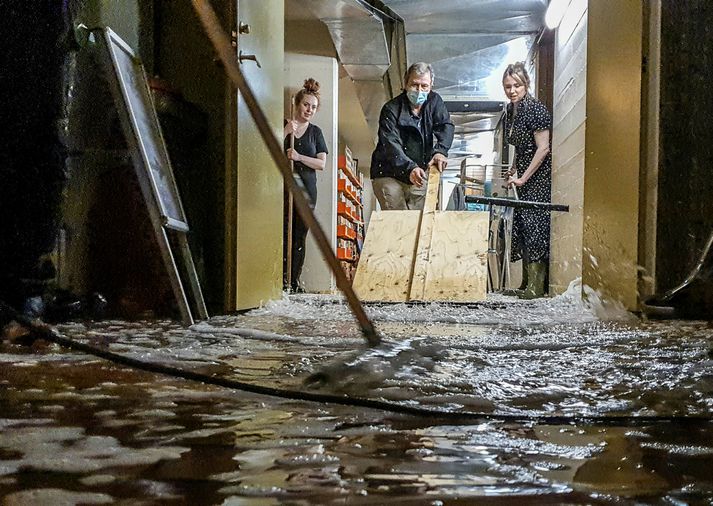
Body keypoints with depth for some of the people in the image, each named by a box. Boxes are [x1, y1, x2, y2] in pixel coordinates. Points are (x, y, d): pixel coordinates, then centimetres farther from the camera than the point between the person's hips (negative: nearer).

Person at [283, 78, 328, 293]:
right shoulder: (282, 125, 7)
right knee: (283, 234, -9)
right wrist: (286, 132, -11)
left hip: (306, 189, 2)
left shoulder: (315, 132, 13)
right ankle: (281, 279, -7)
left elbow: (321, 164, 6)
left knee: (300, 237, 1)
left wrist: (299, 157, -10)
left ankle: (295, 280, 5)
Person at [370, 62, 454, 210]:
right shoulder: (391, 109, -12)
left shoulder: (434, 102, 4)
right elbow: (391, 146, -24)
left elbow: (445, 126, -8)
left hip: (419, 177, 5)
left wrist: (440, 151, -29)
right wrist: (409, 168, -40)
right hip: (388, 175, -4)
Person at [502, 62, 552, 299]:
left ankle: (537, 286, -7)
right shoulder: (511, 110, 11)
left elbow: (543, 148, -18)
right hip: (523, 175, 9)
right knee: (522, 226, 9)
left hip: (538, 176, -9)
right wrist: (513, 170, 8)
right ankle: (526, 283, 16)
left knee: (534, 224, -10)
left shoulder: (535, 109, -15)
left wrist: (523, 177, -16)